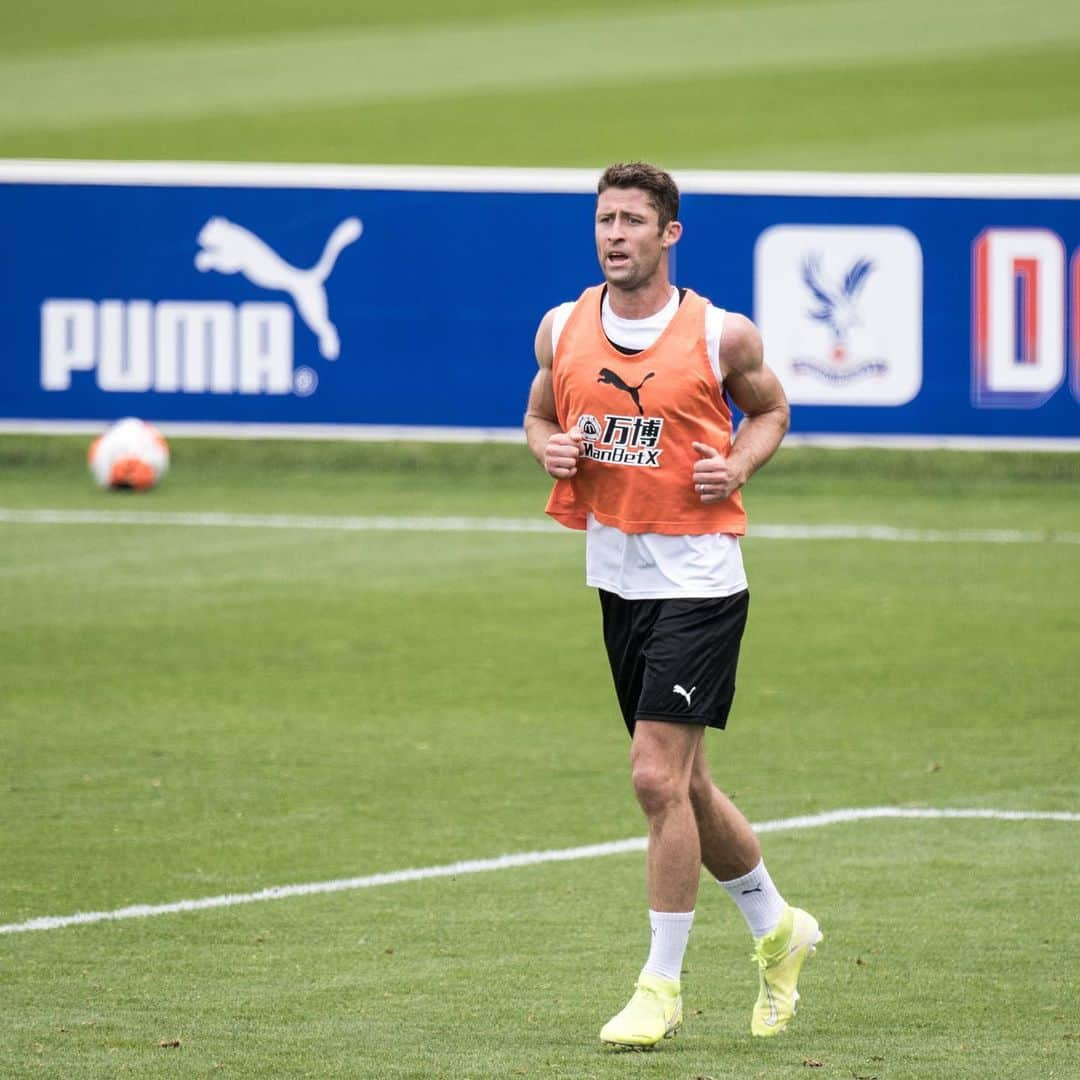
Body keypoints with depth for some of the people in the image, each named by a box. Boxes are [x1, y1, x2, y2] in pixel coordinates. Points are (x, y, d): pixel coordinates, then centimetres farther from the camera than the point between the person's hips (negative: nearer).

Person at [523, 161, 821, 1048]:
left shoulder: (722, 335, -7)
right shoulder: (562, 330, 3)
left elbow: (771, 409, 10)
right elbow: (540, 414, 19)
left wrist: (737, 466, -9)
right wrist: (549, 446, -4)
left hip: (700, 580, -5)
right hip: (617, 575, 5)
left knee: (659, 776, -12)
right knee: (684, 784, 14)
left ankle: (662, 986, -3)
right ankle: (777, 927, 37)